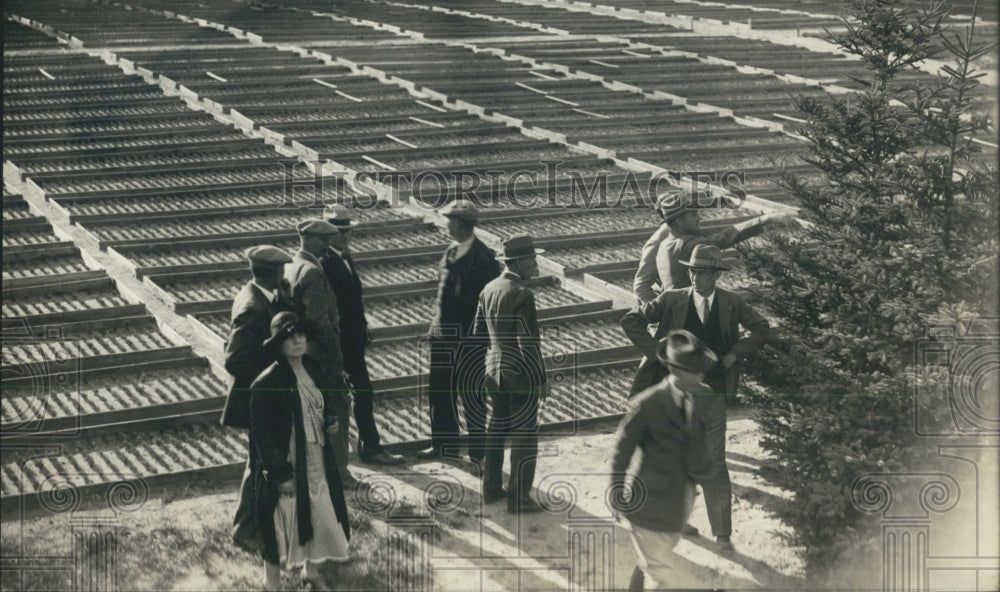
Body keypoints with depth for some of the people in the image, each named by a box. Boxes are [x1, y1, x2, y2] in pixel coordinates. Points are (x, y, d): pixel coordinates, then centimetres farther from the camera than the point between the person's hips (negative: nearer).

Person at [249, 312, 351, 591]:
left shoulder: (314, 369, 1)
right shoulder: (266, 384, -19)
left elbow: (332, 402, 19)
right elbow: (261, 433, -17)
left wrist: (332, 421, -3)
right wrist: (280, 473, -19)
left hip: (318, 461, 7)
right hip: (285, 466, -7)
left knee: (319, 516, 18)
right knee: (281, 525, 3)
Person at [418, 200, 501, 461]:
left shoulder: (483, 258, -15)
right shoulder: (451, 252, 8)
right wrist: (435, 326, 15)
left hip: (470, 339, -8)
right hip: (444, 335, 8)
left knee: (471, 393, 3)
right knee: (439, 390, 15)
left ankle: (477, 451, 17)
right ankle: (444, 443, 31)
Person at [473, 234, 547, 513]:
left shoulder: (489, 289, 5)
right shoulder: (522, 294, -20)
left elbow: (479, 333, 13)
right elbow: (529, 343, -21)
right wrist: (542, 380, -14)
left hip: (494, 371, 8)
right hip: (521, 373, -8)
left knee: (497, 427, 19)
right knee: (524, 435, 2)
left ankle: (492, 488, 29)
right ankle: (519, 499, 7)